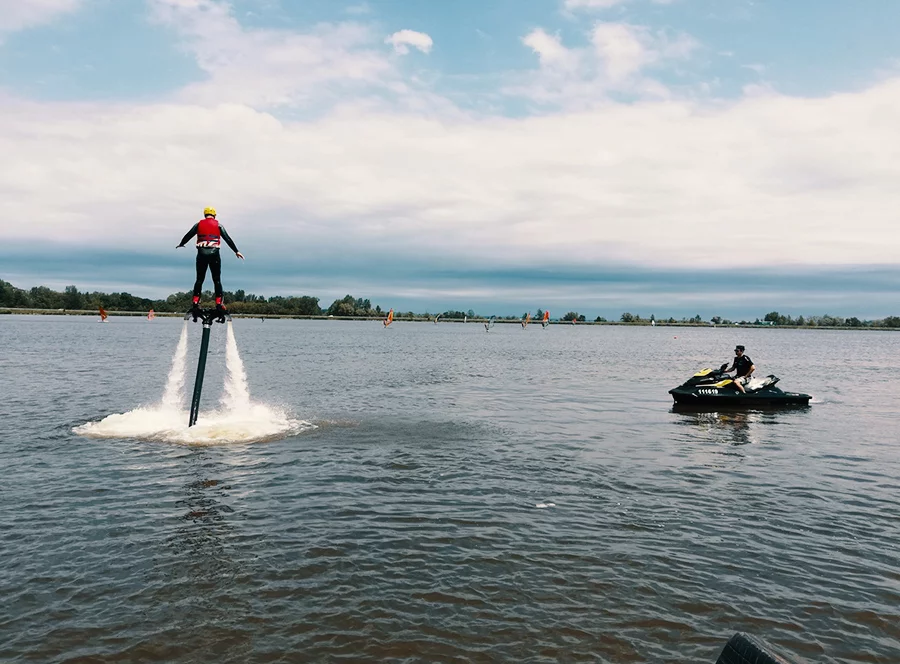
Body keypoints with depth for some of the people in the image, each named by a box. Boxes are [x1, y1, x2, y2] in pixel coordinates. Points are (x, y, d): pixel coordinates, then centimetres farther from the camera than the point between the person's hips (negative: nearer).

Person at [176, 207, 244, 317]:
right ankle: (219, 303, -4)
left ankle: (195, 303, 2)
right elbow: (228, 239, 4)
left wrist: (181, 245, 36)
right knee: (217, 280, 3)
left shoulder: (199, 224, 11)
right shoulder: (218, 225, 7)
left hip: (201, 254, 1)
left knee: (199, 279, 8)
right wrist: (236, 251, 9)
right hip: (214, 254, -1)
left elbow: (188, 235, 19)